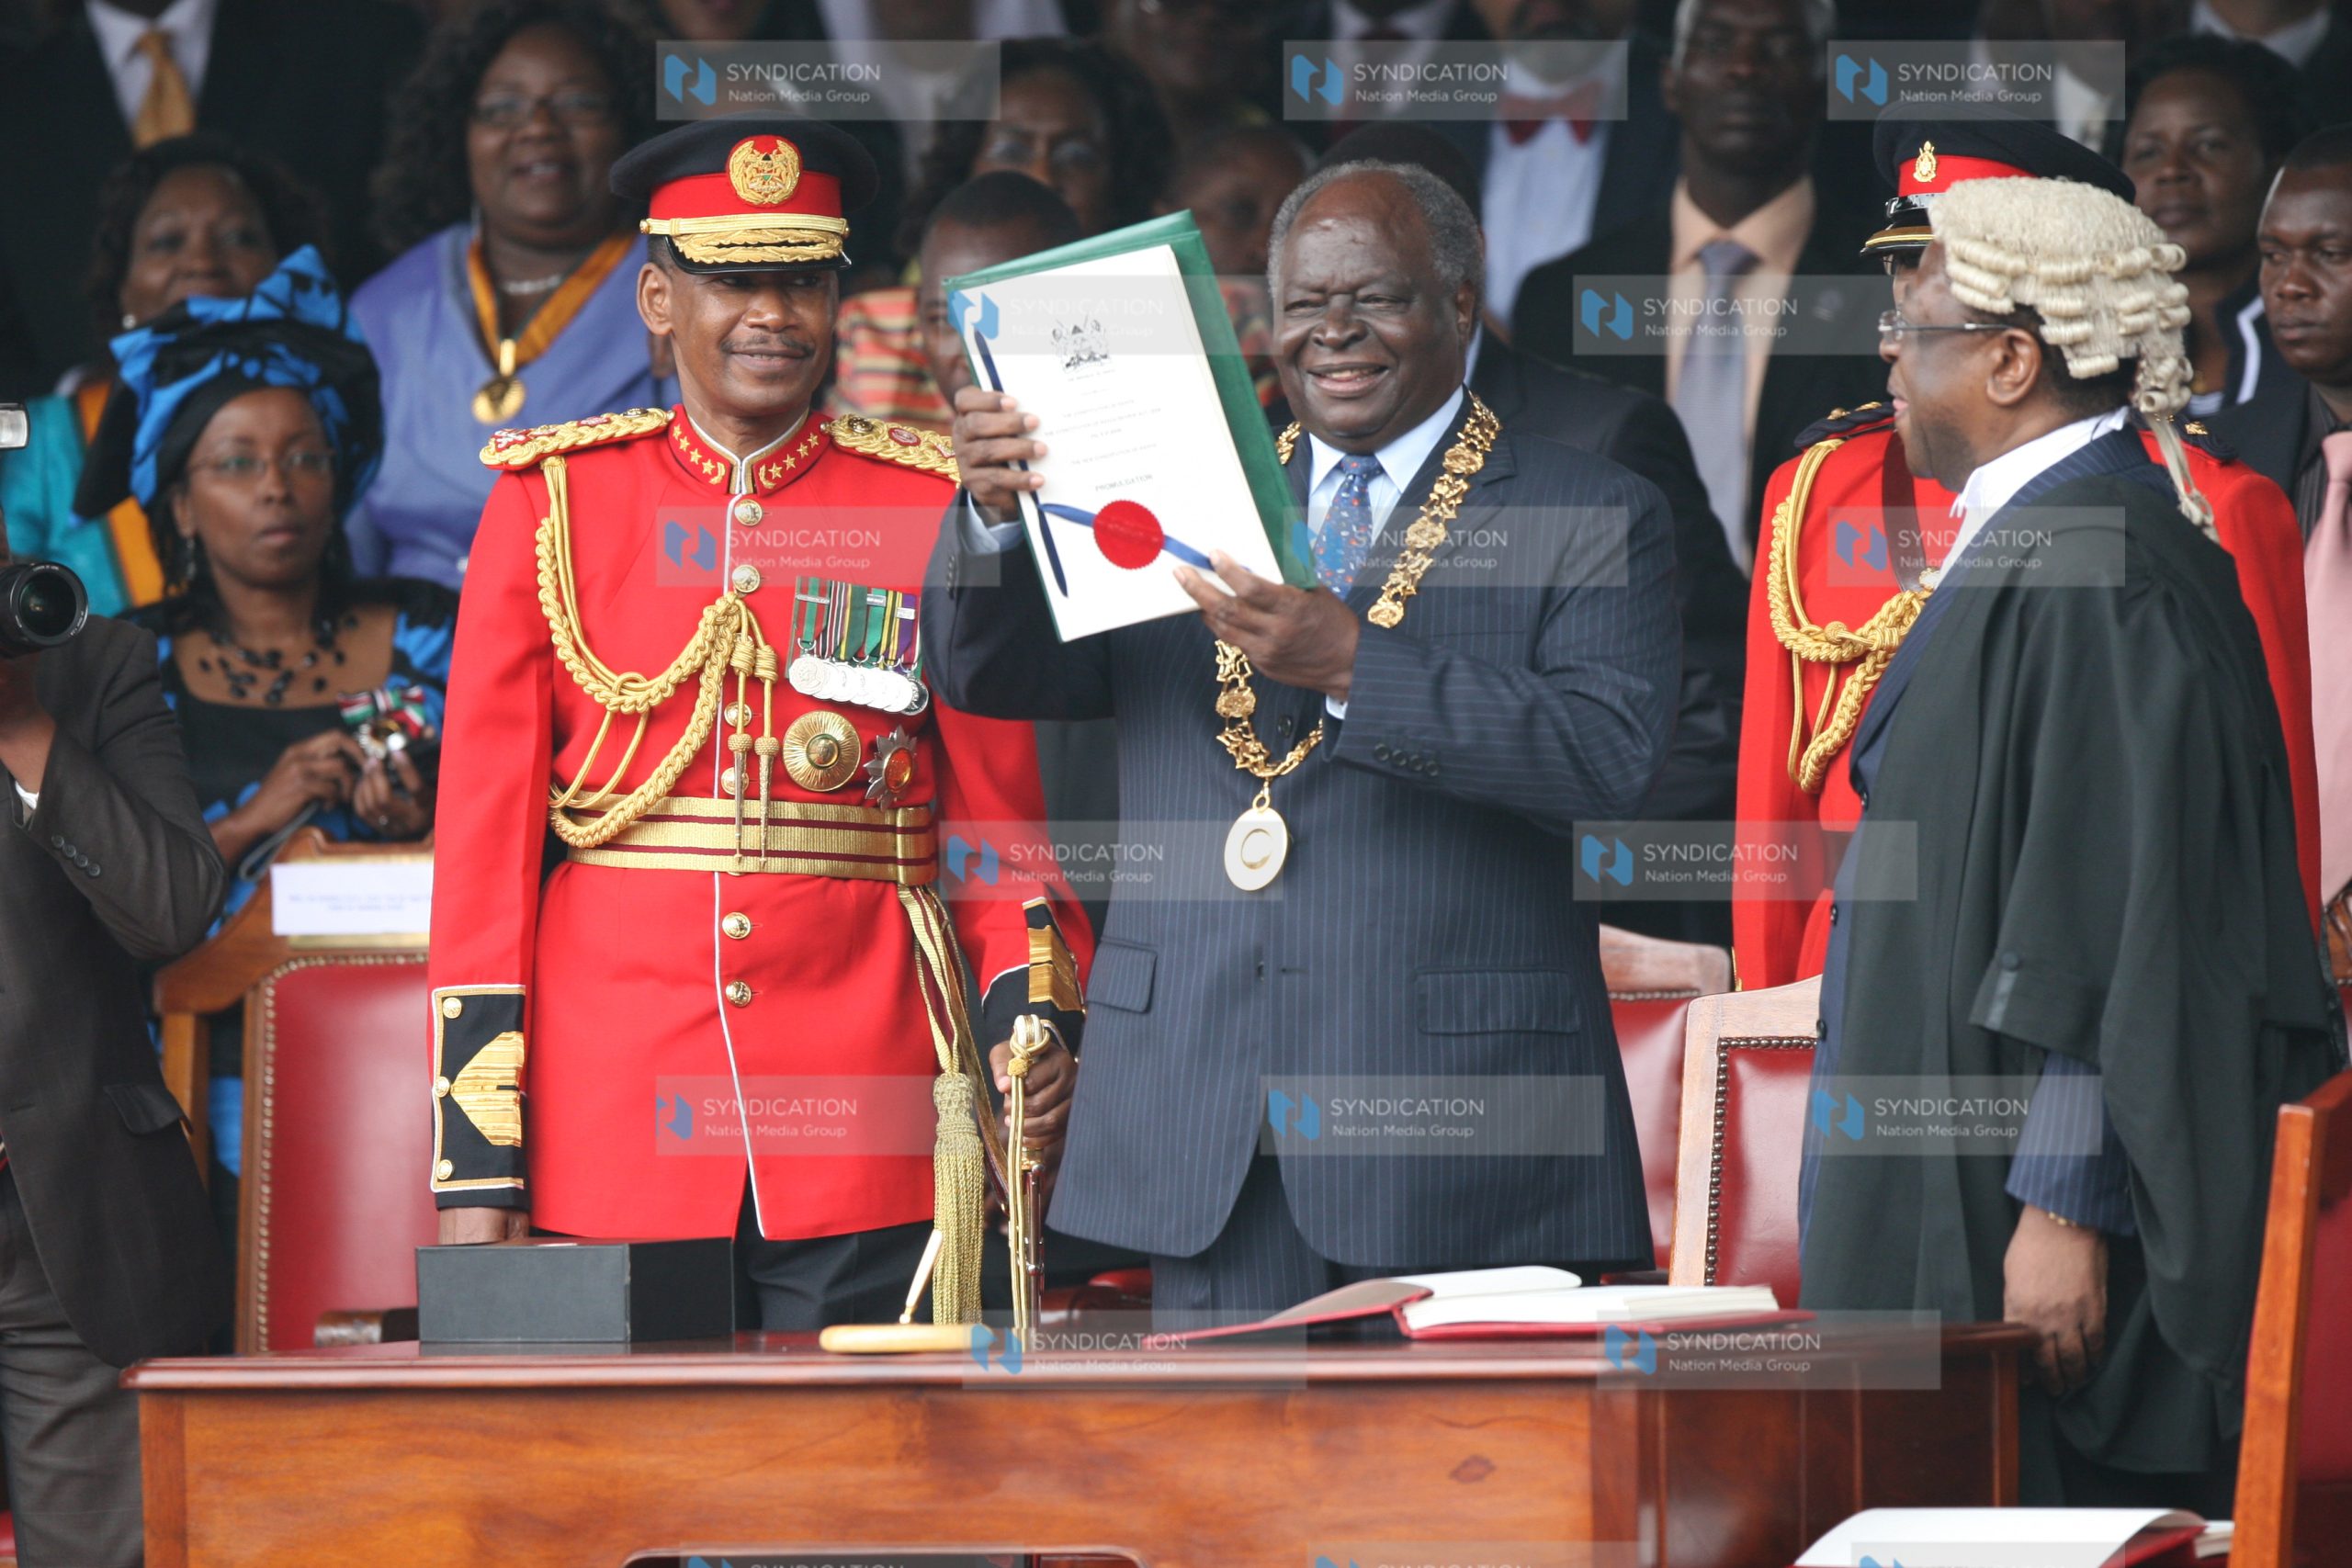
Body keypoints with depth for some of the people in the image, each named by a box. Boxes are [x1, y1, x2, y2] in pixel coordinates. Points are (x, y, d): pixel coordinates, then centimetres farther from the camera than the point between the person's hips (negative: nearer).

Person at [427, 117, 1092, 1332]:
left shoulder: (926, 512, 8)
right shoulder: (551, 503, 6)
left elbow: (998, 817, 9)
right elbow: (483, 836, 4)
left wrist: (1040, 1030, -10)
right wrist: (476, 1176, -4)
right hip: (613, 1129, 0)